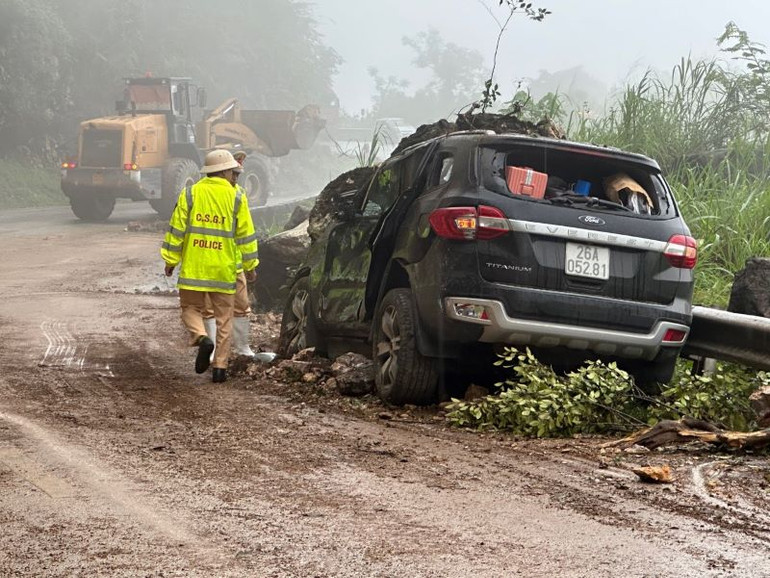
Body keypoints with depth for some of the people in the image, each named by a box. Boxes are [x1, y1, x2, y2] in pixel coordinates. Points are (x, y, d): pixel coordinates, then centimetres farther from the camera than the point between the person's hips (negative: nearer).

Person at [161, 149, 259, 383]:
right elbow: (246, 234, 2)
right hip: (224, 269, 0)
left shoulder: (190, 194, -1)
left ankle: (202, 338, -15)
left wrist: (171, 259, 8)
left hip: (193, 267, 0)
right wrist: (250, 264, 13)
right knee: (223, 317, 9)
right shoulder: (236, 198, -1)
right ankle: (220, 366, 9)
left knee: (191, 308, 14)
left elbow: (176, 229, -1)